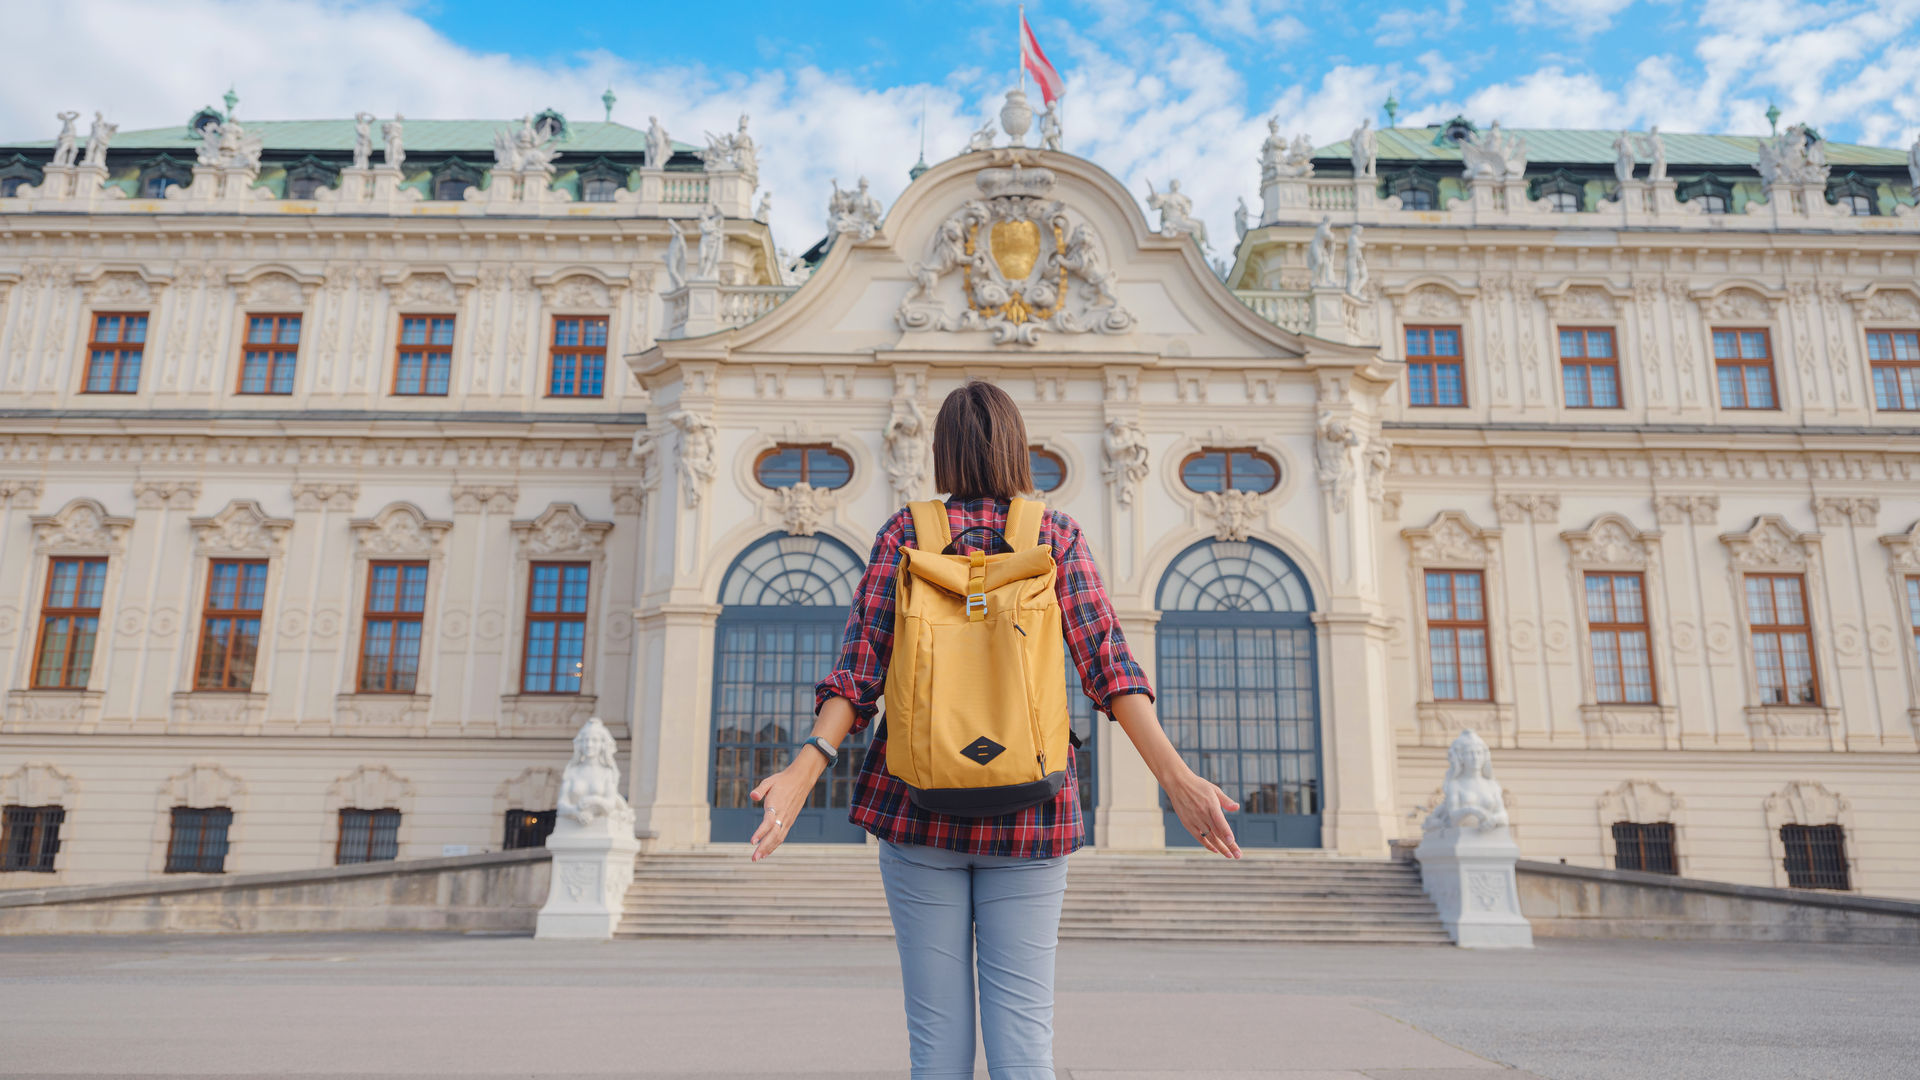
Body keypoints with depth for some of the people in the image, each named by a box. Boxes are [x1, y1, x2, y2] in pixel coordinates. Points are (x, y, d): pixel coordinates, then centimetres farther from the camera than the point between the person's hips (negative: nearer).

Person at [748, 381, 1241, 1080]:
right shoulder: (1058, 535, 4)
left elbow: (862, 662, -8)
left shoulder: (905, 532, 4)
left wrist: (806, 767, -13)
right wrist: (1175, 777, -9)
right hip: (1027, 809, 0)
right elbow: (1106, 662, -7)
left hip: (921, 802, 0)